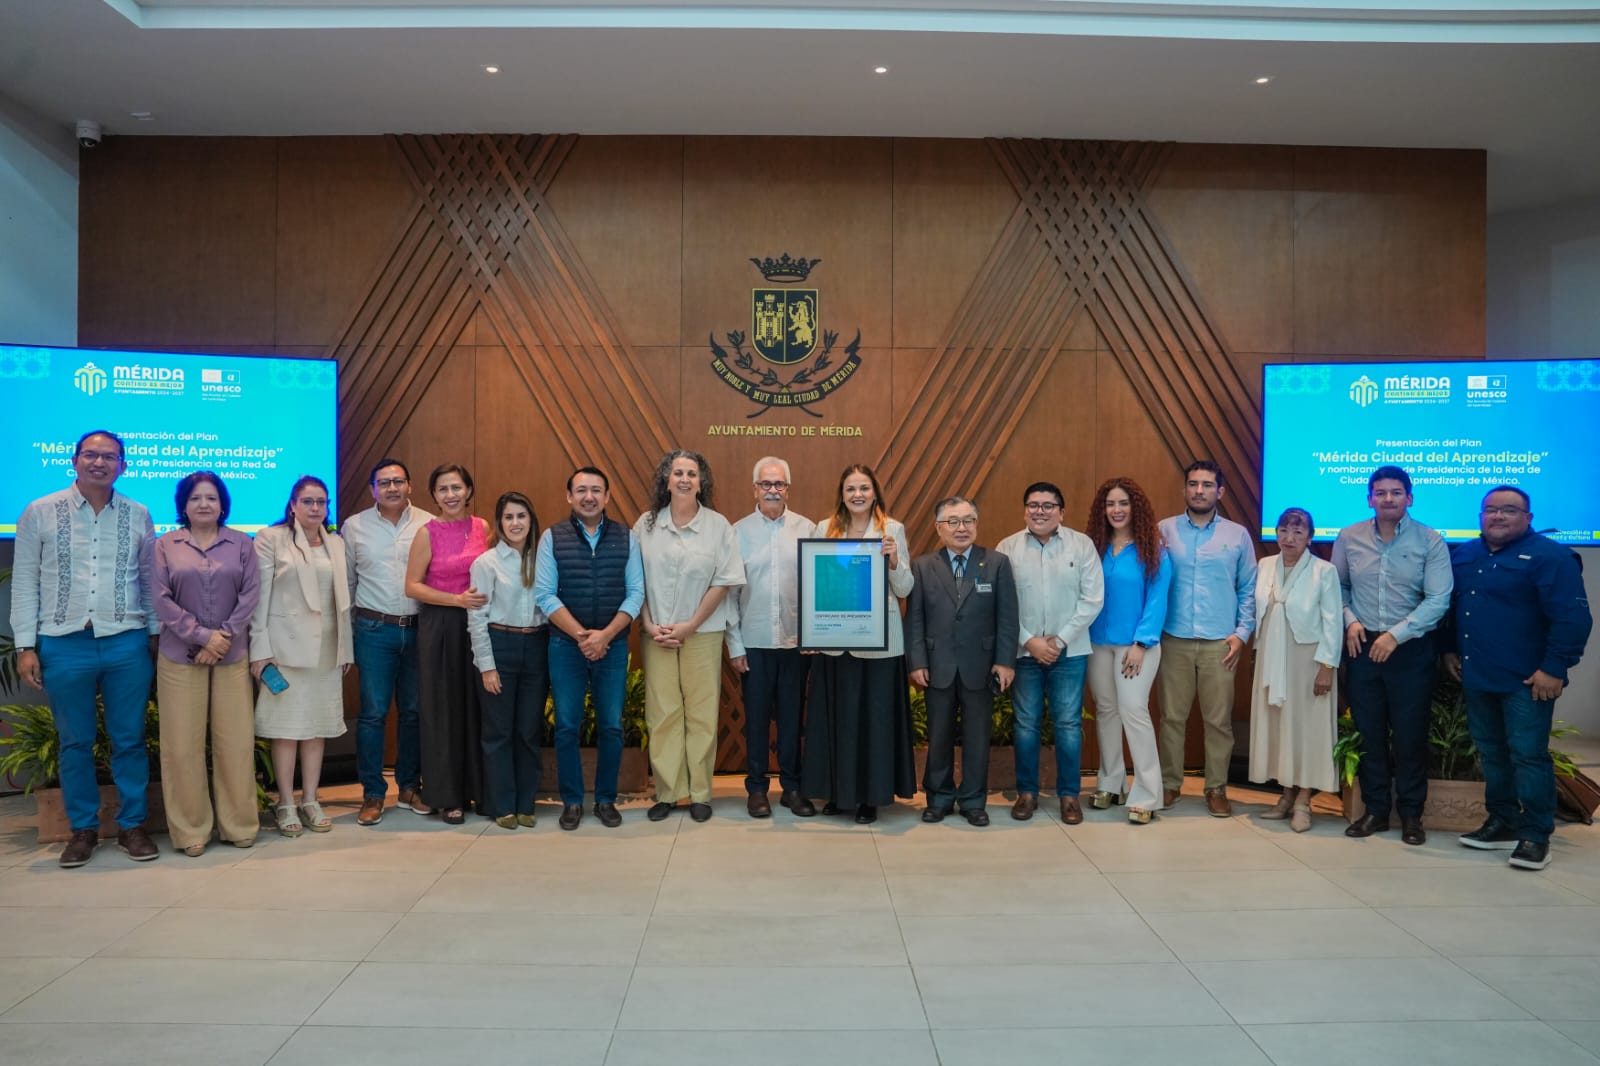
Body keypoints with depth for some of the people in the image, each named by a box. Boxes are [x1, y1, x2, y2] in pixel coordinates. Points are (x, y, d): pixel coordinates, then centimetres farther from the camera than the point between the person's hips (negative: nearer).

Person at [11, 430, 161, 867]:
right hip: (64, 644, 0)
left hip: (127, 643, 1)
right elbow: (25, 583, 2)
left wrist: (157, 635, 7)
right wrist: (25, 646, -2)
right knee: (75, 742, 9)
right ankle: (83, 829, 21)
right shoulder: (39, 513, 2)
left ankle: (132, 825, 18)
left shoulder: (138, 515, 5)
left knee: (129, 740, 6)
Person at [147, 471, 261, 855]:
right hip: (180, 657, 0)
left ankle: (239, 824, 13)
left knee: (235, 741, 1)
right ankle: (190, 830, 13)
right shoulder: (163, 546, 6)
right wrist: (203, 635, -12)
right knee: (183, 744, 1)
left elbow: (251, 594, 0)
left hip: (232, 655, 1)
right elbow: (161, 599, -3)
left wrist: (224, 637, -11)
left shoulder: (242, 544, 7)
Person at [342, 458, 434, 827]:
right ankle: (372, 794, 12)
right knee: (373, 712, 0)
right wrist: (347, 631, 6)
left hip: (419, 628, 1)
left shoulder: (429, 525, 1)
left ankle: (409, 787, 23)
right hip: (375, 630, -1)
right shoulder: (354, 526, 3)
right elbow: (346, 583, 7)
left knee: (413, 711, 10)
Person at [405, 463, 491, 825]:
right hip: (439, 627, -3)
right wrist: (457, 599, -16)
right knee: (443, 711, 5)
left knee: (478, 708, 7)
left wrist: (487, 599, -2)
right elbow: (412, 586, -6)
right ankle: (448, 796, 15)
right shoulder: (427, 533, -5)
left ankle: (479, 790, 20)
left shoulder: (482, 527, 5)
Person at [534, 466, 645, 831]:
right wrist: (581, 636, -14)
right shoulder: (552, 537, 0)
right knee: (566, 726, 4)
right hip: (565, 646, -1)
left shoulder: (626, 537, 3)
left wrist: (605, 635, -13)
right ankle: (572, 801, 17)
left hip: (613, 646, 1)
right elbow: (545, 595, -6)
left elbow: (635, 593, -1)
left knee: (611, 726, 5)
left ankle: (606, 800, 19)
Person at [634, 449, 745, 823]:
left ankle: (700, 793, 13)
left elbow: (723, 583, -4)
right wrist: (650, 626, -5)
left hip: (702, 634, -1)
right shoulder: (646, 524, 2)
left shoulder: (718, 526, -2)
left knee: (701, 714, 3)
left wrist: (689, 626, -9)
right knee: (662, 713, 4)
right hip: (657, 635, 1)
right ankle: (666, 792, 14)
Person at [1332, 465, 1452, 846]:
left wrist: (1396, 634, -17)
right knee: (1369, 732, 8)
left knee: (1410, 735, 3)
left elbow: (1438, 600, -11)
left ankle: (1411, 814, 18)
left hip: (1411, 650, -2)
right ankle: (1375, 810, 20)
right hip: (1363, 646, 3)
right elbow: (1338, 586, 10)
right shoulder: (1349, 537, 1)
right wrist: (1350, 621, -6)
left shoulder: (1430, 542, -7)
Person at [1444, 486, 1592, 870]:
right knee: (1491, 752, 14)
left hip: (1526, 680, -7)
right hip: (1477, 677, 7)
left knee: (1528, 755, -3)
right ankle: (1503, 822, 25)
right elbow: (1450, 606, 22)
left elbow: (1573, 617, -16)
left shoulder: (1550, 556, -10)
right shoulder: (1463, 555, 11)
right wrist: (1449, 649, 16)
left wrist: (1554, 668, -18)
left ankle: (1535, 835, 7)